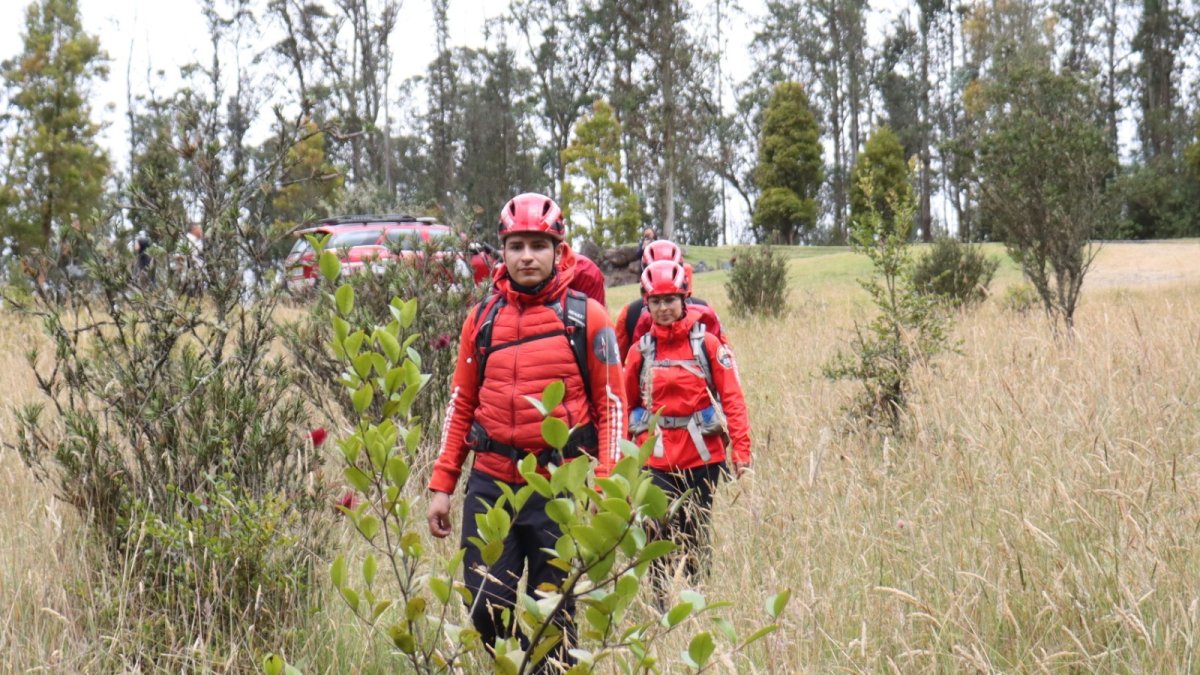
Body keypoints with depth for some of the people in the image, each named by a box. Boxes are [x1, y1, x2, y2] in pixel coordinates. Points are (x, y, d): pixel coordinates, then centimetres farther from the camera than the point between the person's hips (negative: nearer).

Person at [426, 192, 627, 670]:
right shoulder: (483, 317, 9)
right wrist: (441, 484, 7)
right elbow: (461, 405, 13)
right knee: (487, 608, -3)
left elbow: (612, 406, 1)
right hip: (491, 485, 3)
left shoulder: (586, 317, 0)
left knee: (553, 616, 4)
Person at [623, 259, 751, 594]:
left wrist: (741, 450, -10)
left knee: (695, 539, 8)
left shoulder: (707, 344, 0)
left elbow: (733, 397, -3)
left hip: (702, 456, -1)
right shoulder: (641, 350, 6)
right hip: (655, 456, 1)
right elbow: (625, 404, 10)